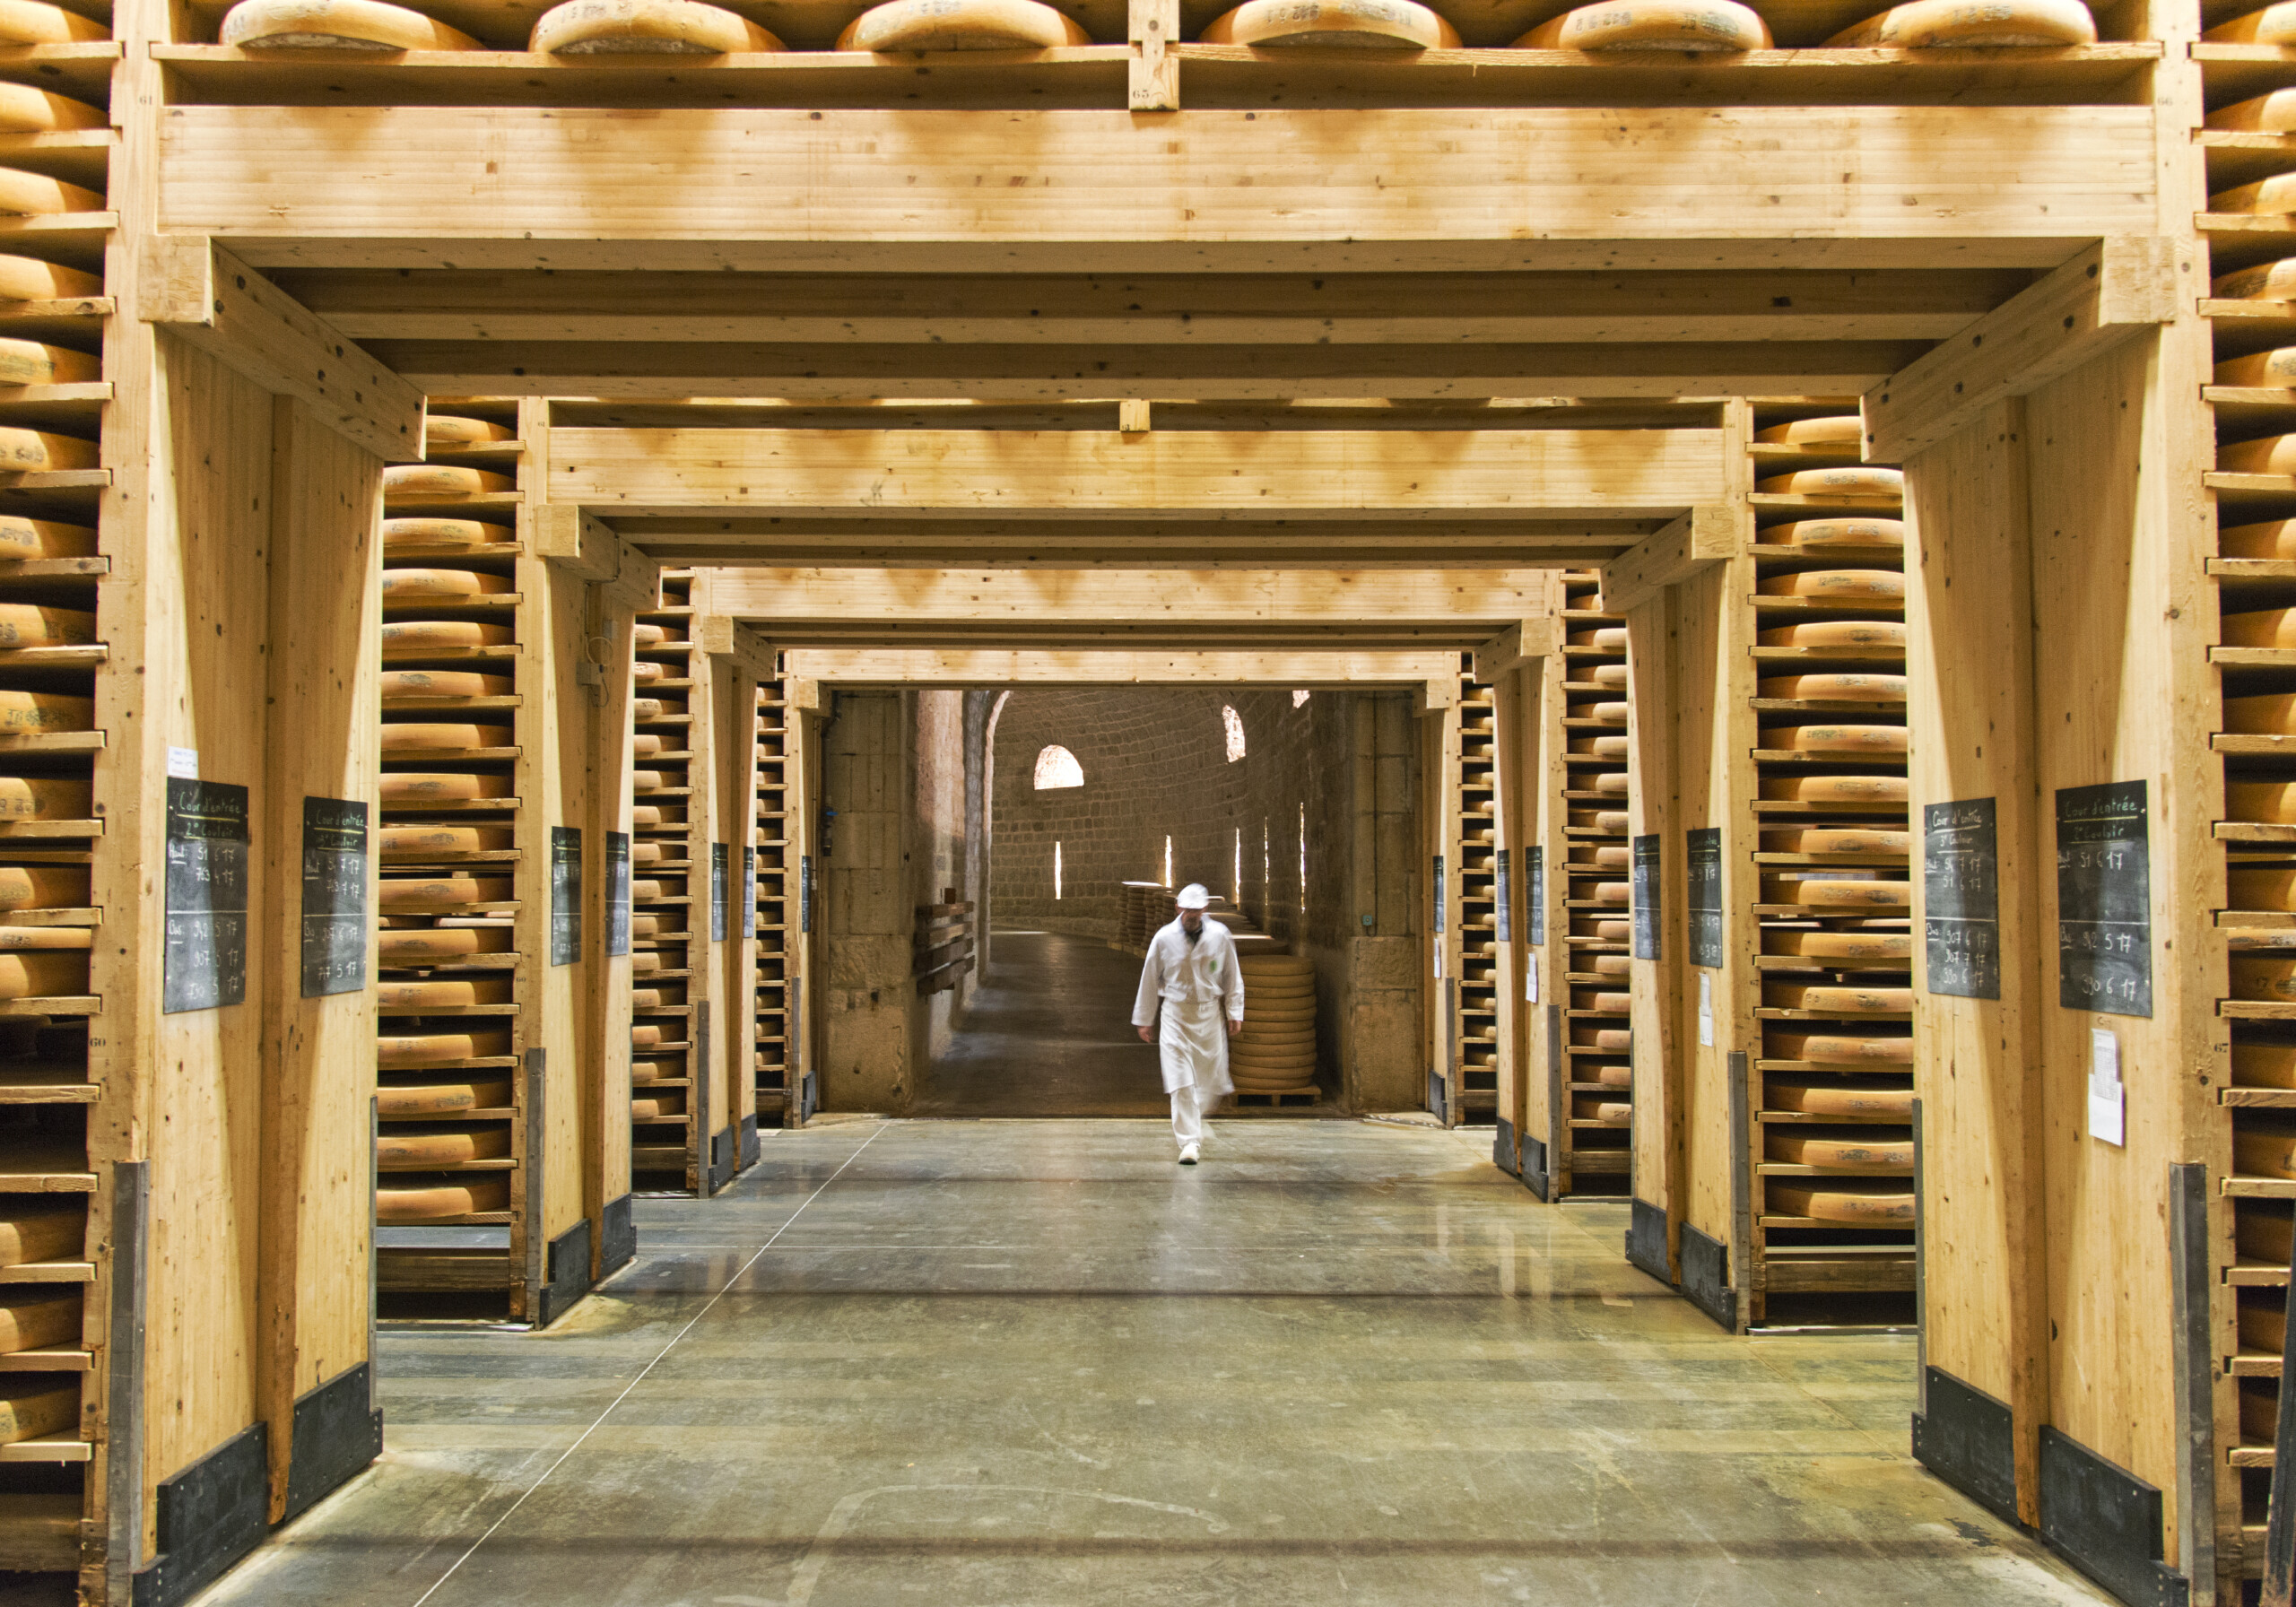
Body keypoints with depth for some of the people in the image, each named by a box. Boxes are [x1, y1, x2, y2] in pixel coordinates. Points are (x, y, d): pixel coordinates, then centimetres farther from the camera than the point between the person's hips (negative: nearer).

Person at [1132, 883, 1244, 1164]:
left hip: (1210, 1014, 2)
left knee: (1211, 1081, 6)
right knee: (1181, 1081, -10)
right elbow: (1149, 979, 5)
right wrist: (1144, 1020, 7)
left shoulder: (1219, 936, -1)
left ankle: (1193, 1118, 37)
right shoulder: (1164, 938, -4)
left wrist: (1235, 1013, 5)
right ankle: (1190, 1141, -6)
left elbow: (1232, 976, 9)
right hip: (1175, 1014, -2)